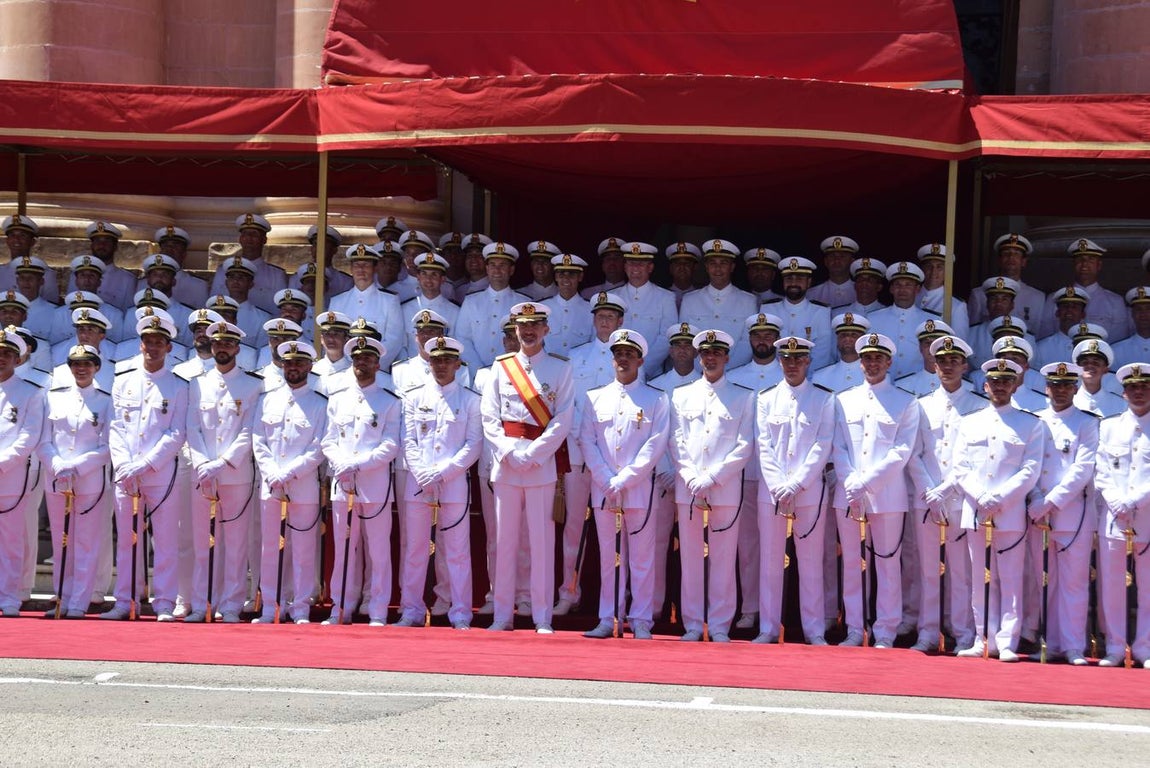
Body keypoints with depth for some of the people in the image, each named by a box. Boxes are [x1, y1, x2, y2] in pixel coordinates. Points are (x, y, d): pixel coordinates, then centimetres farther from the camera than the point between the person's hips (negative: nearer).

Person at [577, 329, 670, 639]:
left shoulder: (656, 400, 5)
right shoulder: (593, 398, 12)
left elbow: (656, 445, -4)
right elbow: (586, 442, 5)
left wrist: (624, 480, -12)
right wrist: (607, 481, -7)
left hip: (639, 489, -2)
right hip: (602, 490, 2)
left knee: (641, 557, -1)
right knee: (609, 556, 6)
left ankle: (640, 621, 2)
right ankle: (609, 619, 9)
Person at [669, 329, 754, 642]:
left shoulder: (743, 397, 8)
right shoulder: (681, 395, 14)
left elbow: (745, 446, 1)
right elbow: (676, 443, 8)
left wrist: (711, 478, -10)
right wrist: (693, 480, -7)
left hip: (725, 488, -2)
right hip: (687, 487, 2)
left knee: (723, 559, -1)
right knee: (690, 558, 2)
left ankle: (720, 626, 3)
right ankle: (693, 625, 7)